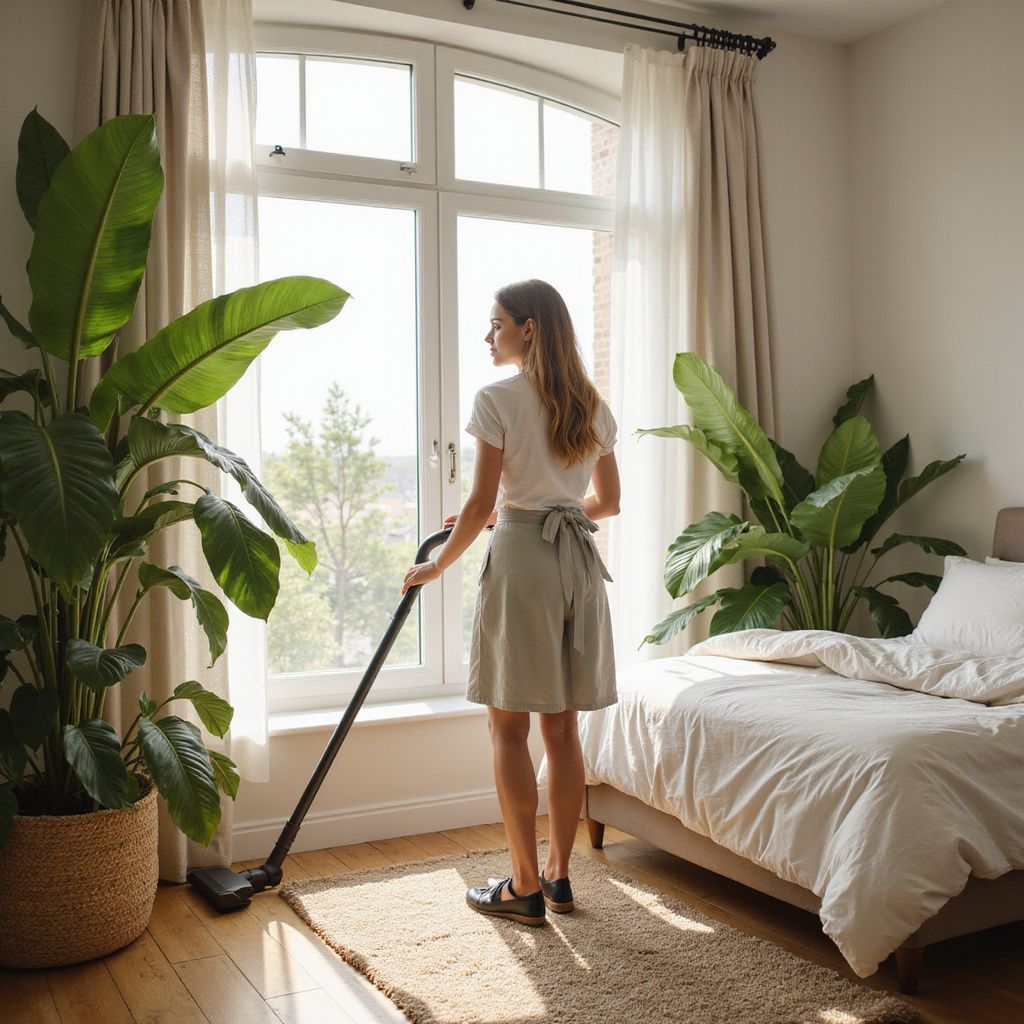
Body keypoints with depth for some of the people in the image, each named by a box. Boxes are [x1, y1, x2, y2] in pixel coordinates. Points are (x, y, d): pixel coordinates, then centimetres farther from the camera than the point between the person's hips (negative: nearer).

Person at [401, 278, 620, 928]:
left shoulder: (499, 399, -8)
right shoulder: (592, 404, 11)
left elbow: (482, 504, -11)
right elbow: (608, 502, 15)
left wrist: (438, 565, 3)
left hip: (521, 558, -6)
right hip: (580, 561, 7)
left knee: (509, 727, 2)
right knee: (562, 727, 11)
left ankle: (525, 887, 7)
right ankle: (558, 876, 19)